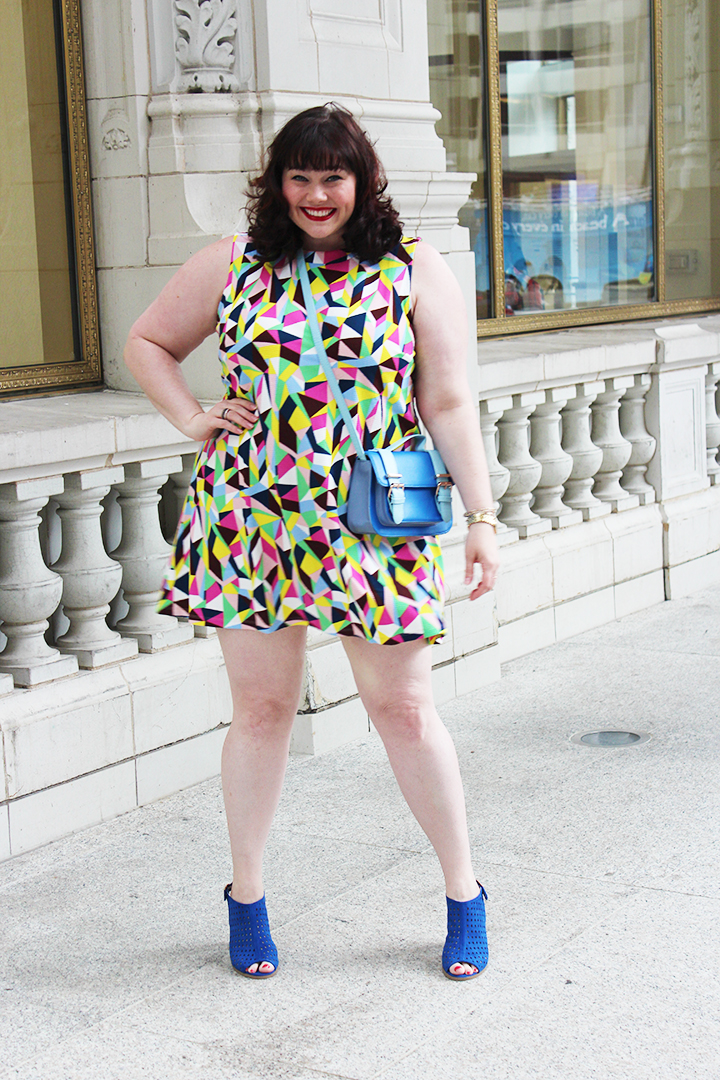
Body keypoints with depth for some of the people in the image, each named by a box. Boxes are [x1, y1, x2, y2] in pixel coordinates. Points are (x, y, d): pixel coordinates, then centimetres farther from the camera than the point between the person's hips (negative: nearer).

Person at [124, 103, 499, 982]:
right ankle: (246, 898, 25)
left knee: (404, 710, 4)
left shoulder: (416, 273, 2)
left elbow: (449, 406, 1)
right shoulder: (233, 265, 6)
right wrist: (192, 422, 4)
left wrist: (482, 517, -5)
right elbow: (147, 341, 18)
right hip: (249, 523, 2)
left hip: (376, 531, -1)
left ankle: (464, 897, 20)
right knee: (260, 709, 8)